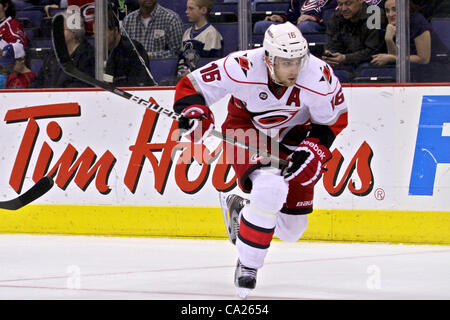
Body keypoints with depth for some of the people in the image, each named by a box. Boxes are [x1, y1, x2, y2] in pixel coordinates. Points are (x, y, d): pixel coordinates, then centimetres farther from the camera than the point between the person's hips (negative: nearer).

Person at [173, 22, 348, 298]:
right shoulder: (242, 68, -34)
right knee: (270, 188, -33)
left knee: (291, 229, 4)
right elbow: (190, 86, -22)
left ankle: (240, 209, 36)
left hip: (294, 135, 3)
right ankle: (247, 265, -15)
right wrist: (194, 111, -42)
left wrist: (314, 151, -22)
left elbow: (334, 120, -9)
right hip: (247, 130, -3)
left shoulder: (319, 77, -28)